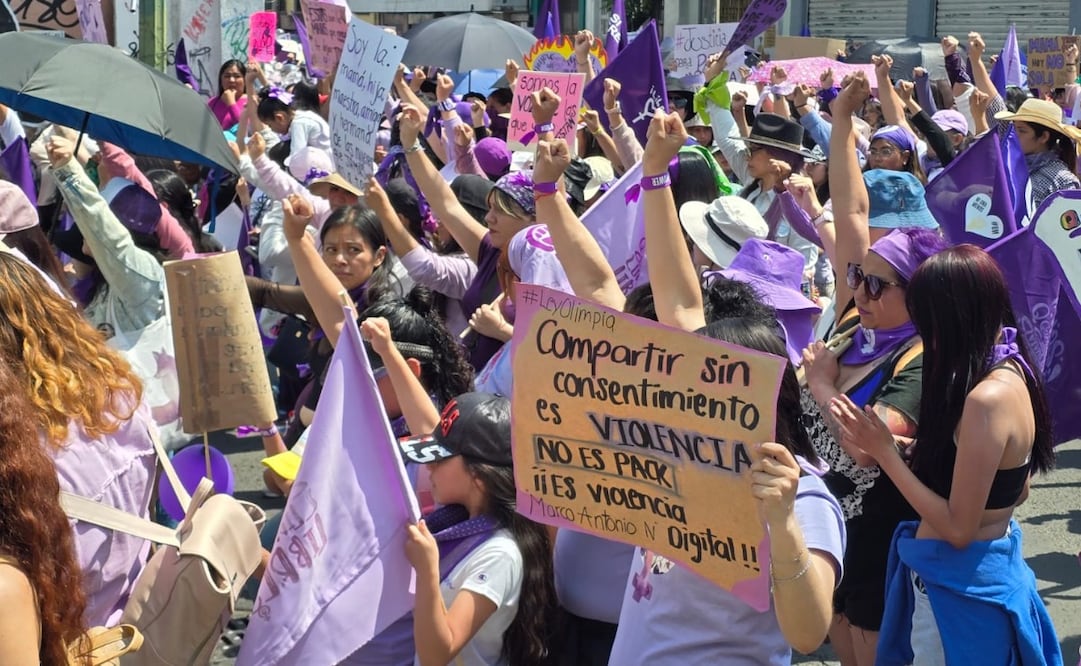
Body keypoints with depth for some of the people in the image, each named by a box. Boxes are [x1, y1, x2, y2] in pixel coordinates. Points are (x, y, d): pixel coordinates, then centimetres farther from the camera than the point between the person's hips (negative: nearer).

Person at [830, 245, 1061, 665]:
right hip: (998, 565, 9)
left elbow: (958, 527, -23)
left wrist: (885, 452, -18)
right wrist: (918, 447, 8)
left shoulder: (986, 399, -26)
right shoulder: (1013, 374, 3)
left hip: (960, 586, -9)